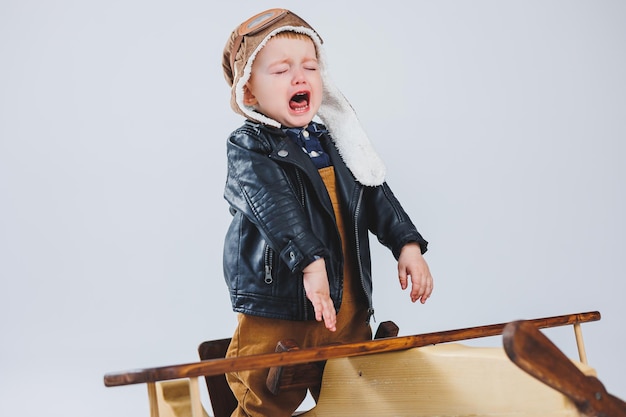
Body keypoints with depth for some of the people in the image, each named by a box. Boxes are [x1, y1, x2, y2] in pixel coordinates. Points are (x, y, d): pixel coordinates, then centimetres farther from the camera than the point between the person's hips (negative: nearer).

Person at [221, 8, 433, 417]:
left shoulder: (336, 142, 10)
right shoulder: (249, 149, -8)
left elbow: (376, 195, 12)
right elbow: (274, 207, -24)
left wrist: (407, 244, -1)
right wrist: (311, 262, -37)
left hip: (347, 310, 6)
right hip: (276, 313, -6)